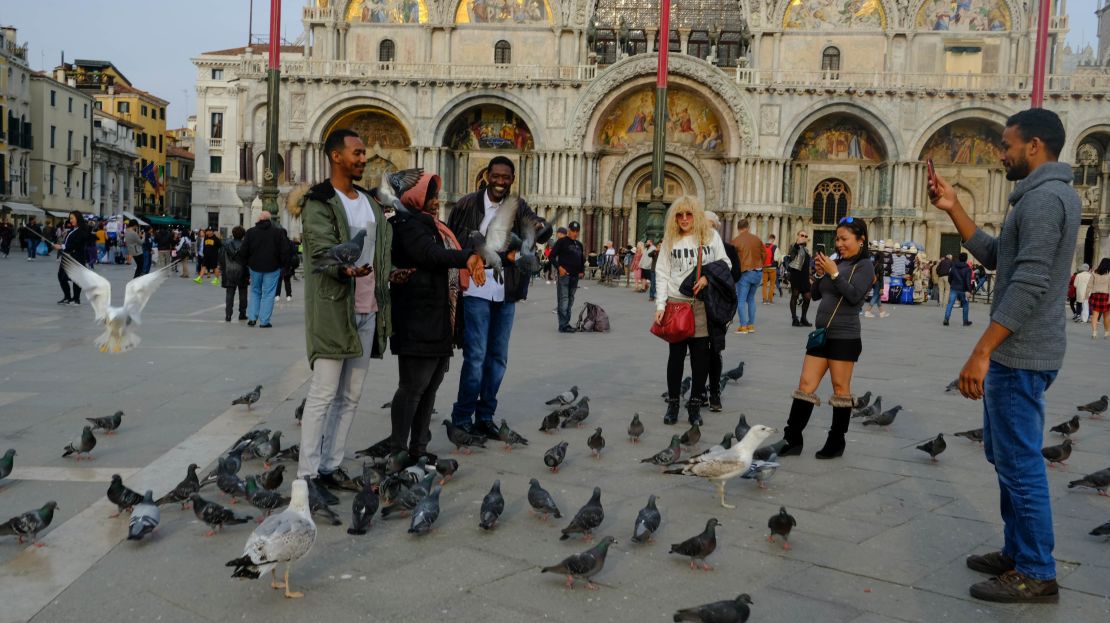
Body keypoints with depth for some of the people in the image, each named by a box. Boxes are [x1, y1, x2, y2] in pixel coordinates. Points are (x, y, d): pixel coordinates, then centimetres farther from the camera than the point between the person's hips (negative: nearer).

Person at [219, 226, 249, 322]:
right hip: (241, 272, -2)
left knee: (229, 294, 4)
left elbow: (221, 259, 4)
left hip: (229, 272, 2)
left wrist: (222, 270, 14)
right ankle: (242, 314, 15)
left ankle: (228, 315, -4)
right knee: (242, 294, 11)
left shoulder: (226, 245, 1)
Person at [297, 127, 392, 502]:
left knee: (350, 395, 9)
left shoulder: (369, 202, 16)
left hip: (367, 310, 7)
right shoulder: (319, 202, -7)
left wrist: (384, 306, 16)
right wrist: (346, 269, -39)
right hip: (333, 309, -7)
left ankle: (331, 465, 17)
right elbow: (323, 253, -19)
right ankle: (307, 473, 0)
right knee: (323, 393, -6)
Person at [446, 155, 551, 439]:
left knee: (498, 357, 10)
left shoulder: (518, 207, 4)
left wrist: (542, 228, -34)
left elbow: (539, 230, -10)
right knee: (476, 356, -6)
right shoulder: (468, 204, -5)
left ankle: (485, 416, 22)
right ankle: (461, 418, 4)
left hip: (506, 293, 4)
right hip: (476, 291, -4)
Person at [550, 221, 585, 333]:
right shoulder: (562, 242, -3)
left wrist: (582, 271, 10)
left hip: (575, 277, 8)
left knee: (570, 301, 12)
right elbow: (552, 256, -7)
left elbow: (582, 260, 27)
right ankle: (563, 326, -9)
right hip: (564, 275, -8)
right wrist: (559, 267, -18)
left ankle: (566, 323, 19)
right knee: (564, 300, -9)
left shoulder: (579, 244, 18)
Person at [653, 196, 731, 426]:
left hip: (703, 304, 0)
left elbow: (725, 265, 9)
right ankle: (673, 404, 12)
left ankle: (695, 405, 10)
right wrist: (660, 306, -5)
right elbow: (662, 274, 4)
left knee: (701, 355, 2)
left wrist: (708, 277, -11)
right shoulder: (670, 240, 7)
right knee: (676, 355, 4)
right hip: (676, 303, 0)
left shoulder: (711, 235, 7)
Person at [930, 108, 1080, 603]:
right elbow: (994, 256, 18)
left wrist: (981, 352, -26)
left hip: (1020, 354, -11)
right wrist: (953, 209, 11)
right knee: (1005, 453, 19)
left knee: (1020, 462, -3)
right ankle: (1018, 552, 29)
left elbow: (1028, 284, -25)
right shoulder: (1048, 194, 17)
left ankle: (1036, 574, 8)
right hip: (1018, 352, 11)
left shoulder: (1043, 197, -17)